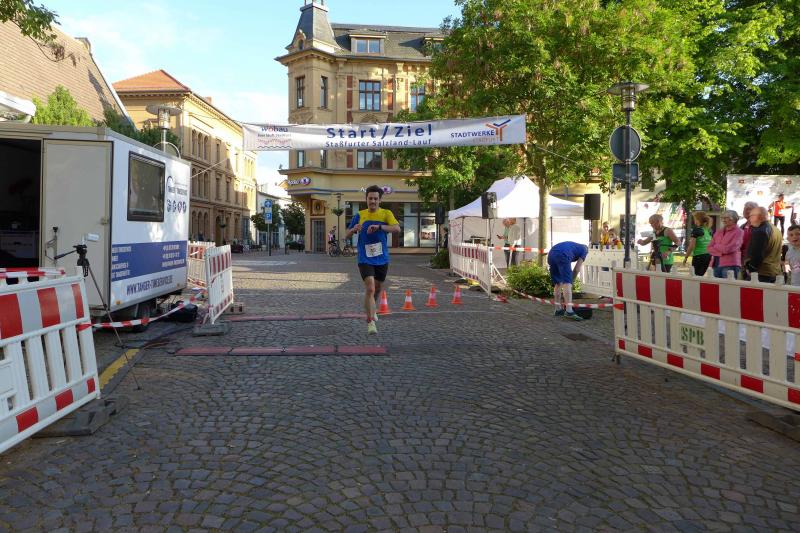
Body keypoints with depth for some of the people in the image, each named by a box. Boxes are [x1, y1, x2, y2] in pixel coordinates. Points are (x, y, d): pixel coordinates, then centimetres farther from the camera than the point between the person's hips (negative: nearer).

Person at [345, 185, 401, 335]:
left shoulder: (386, 214, -1)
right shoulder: (360, 215, 2)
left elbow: (397, 228, -19)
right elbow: (347, 236, 8)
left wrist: (379, 227, -32)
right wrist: (354, 229, -15)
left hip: (382, 259, 2)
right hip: (365, 259, -2)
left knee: (377, 288, 19)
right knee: (370, 288, -17)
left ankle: (372, 308, 49)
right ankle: (371, 322, -11)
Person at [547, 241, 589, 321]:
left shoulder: (573, 246, 40)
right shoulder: (584, 250, 23)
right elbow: (577, 269, 15)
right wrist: (571, 280, 26)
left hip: (551, 255, 7)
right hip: (562, 256, -7)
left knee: (557, 283, 16)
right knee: (567, 283, -10)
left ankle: (558, 309, 23)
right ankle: (569, 311, -21)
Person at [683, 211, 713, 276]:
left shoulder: (696, 230, -8)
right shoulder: (708, 230, 10)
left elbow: (691, 246, -11)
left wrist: (686, 257, -3)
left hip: (699, 256, -7)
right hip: (708, 256, 7)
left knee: (697, 275, -3)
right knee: (701, 275, 12)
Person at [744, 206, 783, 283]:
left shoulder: (759, 231, -16)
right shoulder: (776, 230, 15)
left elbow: (756, 254, -20)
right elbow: (775, 253, 20)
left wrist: (750, 269, -9)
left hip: (762, 274, -10)